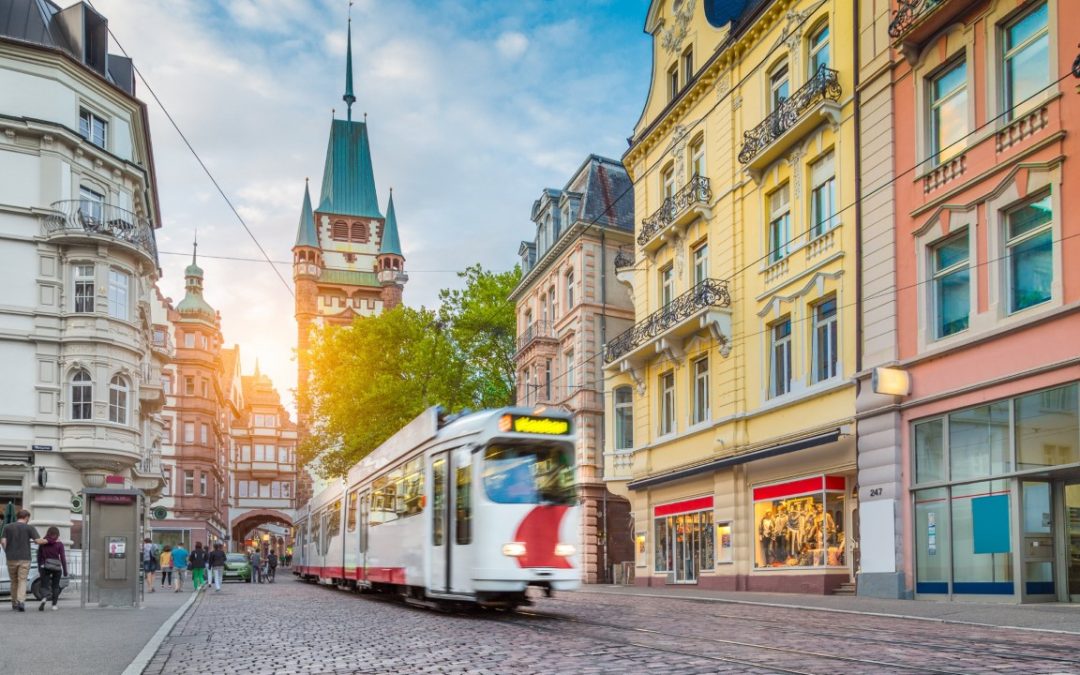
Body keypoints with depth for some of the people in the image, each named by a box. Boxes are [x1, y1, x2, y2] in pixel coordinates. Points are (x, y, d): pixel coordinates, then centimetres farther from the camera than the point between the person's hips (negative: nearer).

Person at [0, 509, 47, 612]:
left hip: (11, 558, 2)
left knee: (14, 581, 16)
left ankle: (14, 604, 22)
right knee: (22, 581, 0)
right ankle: (21, 601, -20)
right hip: (24, 558, -2)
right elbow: (38, 541, -9)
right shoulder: (29, 527, -1)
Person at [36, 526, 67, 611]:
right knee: (55, 586, 13)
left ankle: (45, 598, -29)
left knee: (45, 586, 1)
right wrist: (65, 570, 2)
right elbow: (63, 558, -4)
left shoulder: (42, 543, 4)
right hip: (56, 567, -1)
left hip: (45, 567, 1)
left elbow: (39, 556, 9)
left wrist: (39, 568, 20)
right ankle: (54, 605, 11)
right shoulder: (59, 544, -4)